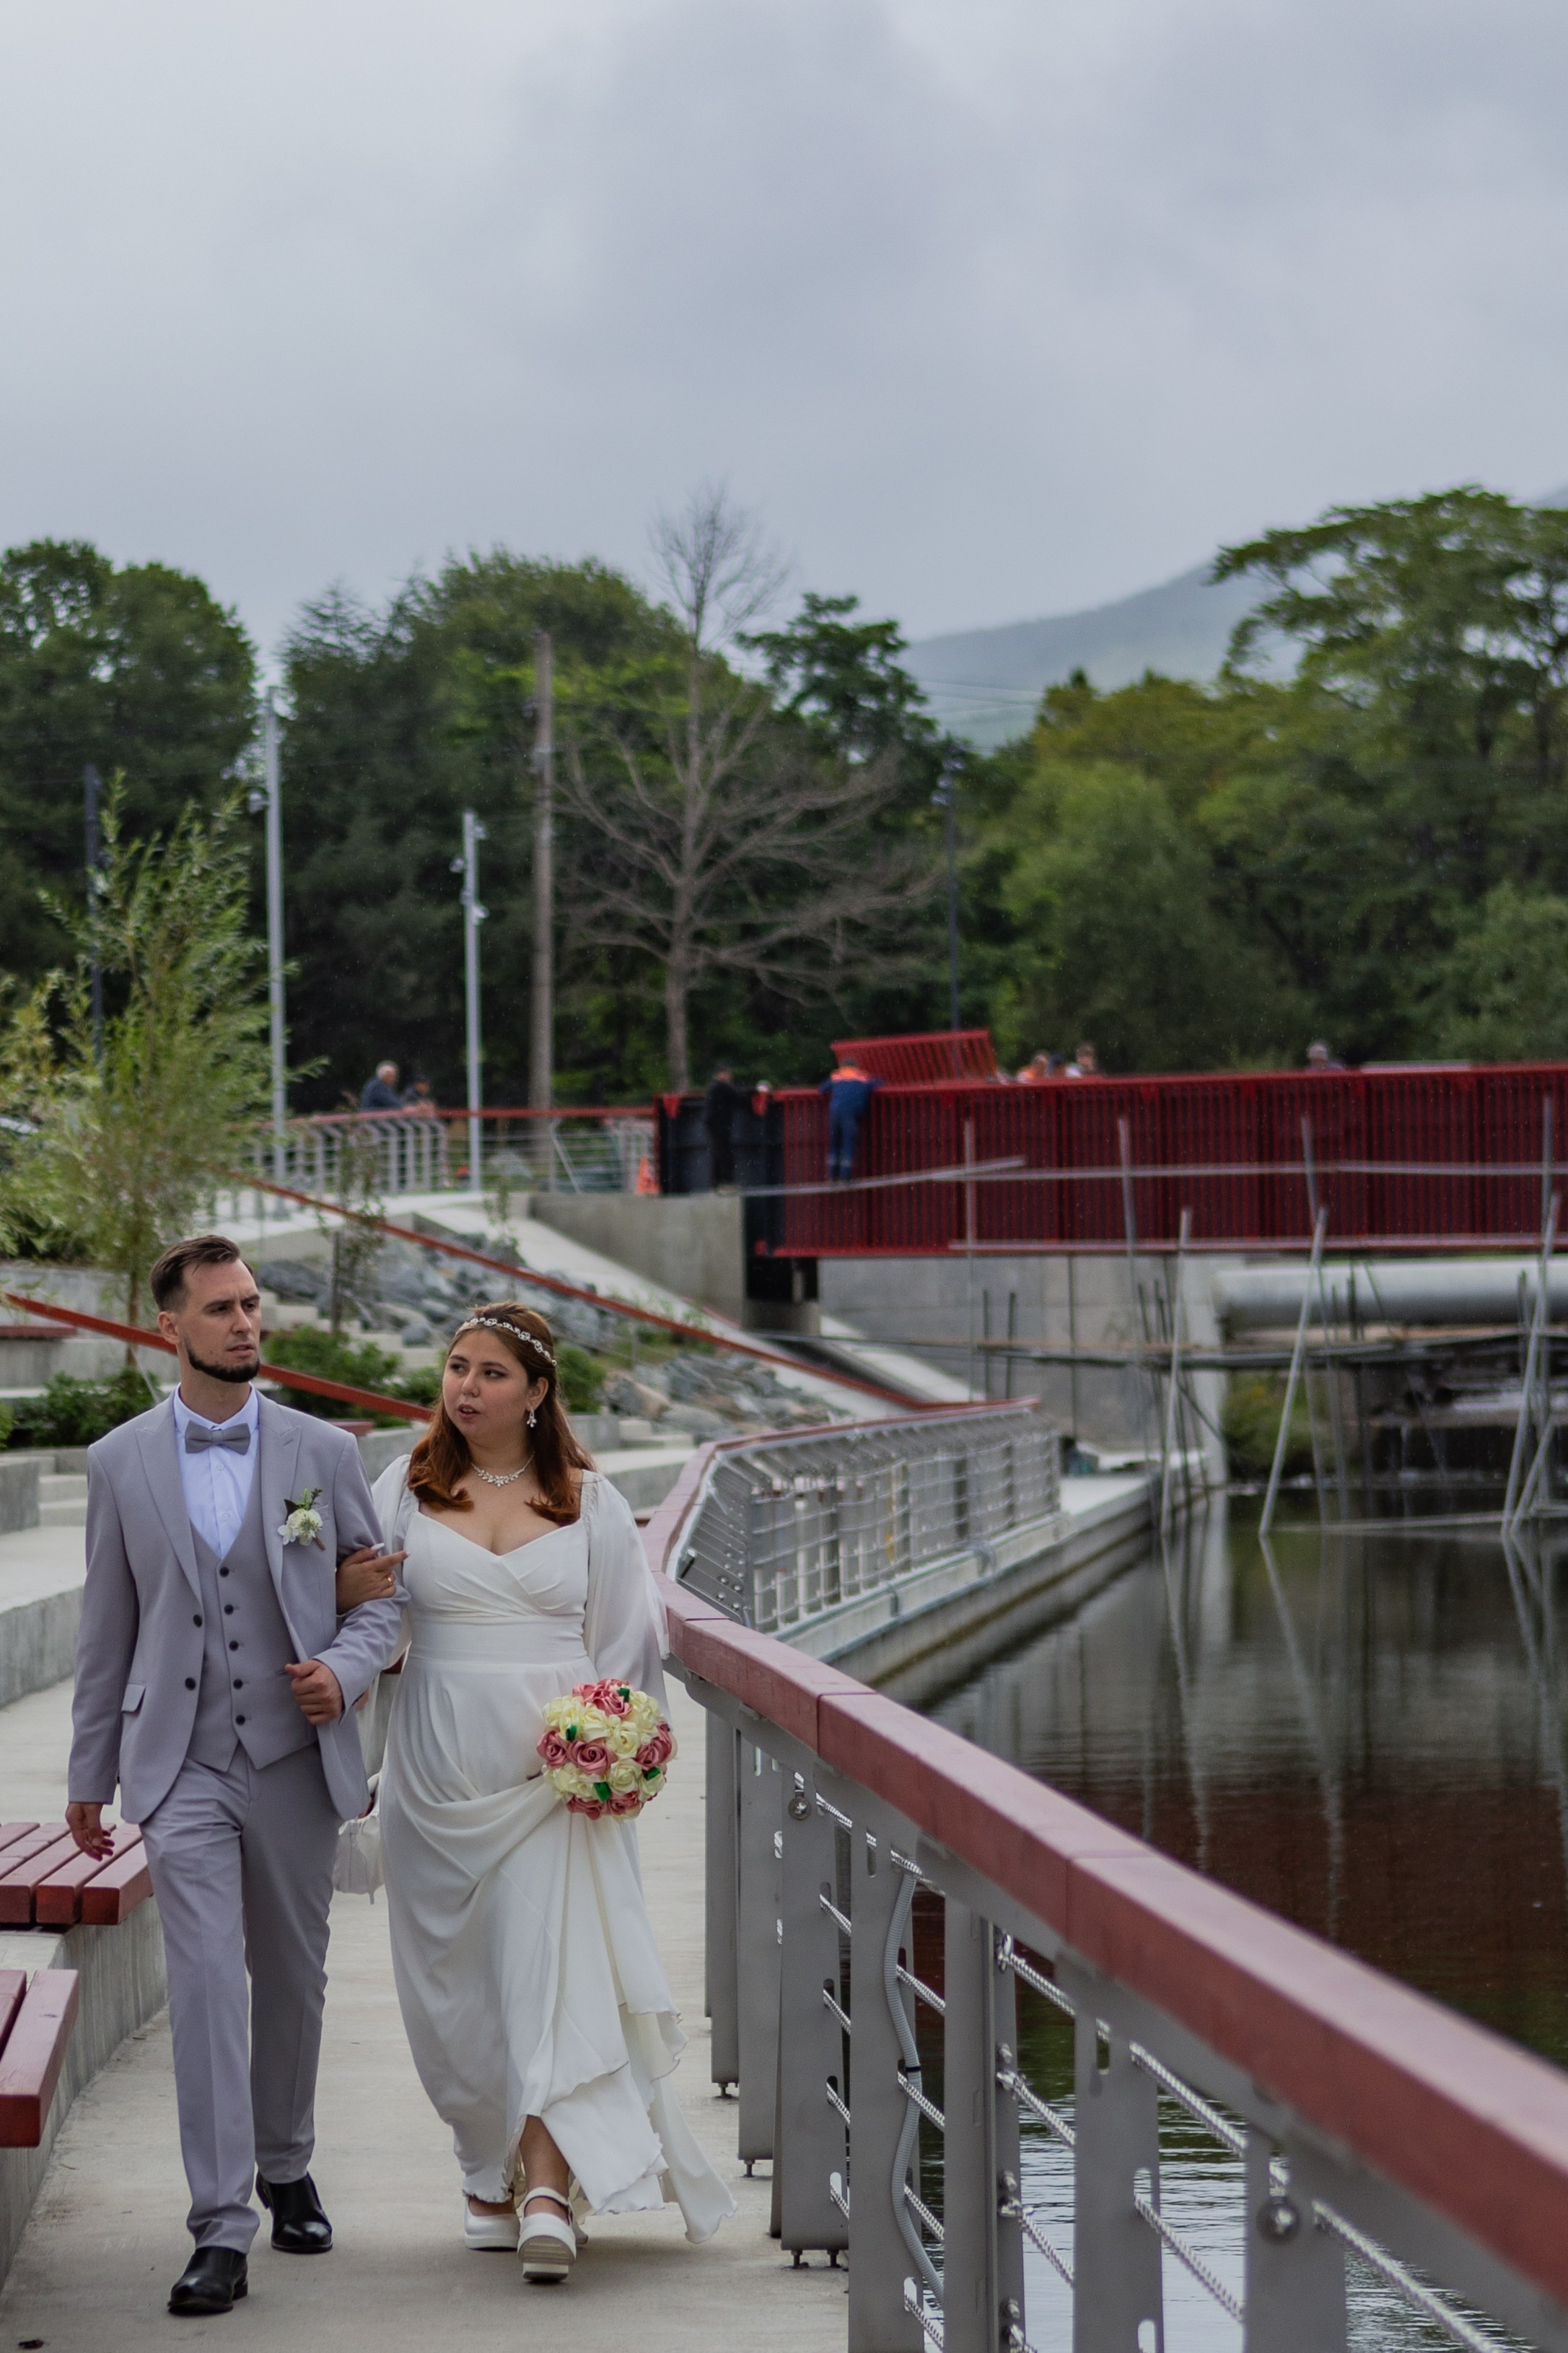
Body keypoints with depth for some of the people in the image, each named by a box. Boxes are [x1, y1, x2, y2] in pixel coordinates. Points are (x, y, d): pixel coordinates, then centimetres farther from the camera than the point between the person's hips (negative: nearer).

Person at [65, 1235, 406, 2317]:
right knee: (206, 1980, -12)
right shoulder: (120, 1463, 3)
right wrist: (90, 1775, 11)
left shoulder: (324, 1453, 2)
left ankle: (287, 2168, 35)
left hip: (296, 1756, 1)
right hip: (181, 1766, -1)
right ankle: (221, 2229, -12)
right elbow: (107, 1629, 9)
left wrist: (344, 1667, -13)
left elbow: (384, 1596, 8)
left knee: (294, 1976, 12)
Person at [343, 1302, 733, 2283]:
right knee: (457, 1981, 6)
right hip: (441, 1773, 2)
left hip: (558, 1770, -2)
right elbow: (351, 1598, 4)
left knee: (554, 1963, -13)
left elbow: (629, 1634, 8)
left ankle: (547, 2187, -18)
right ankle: (494, 2175, 19)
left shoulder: (587, 1500, 5)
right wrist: (349, 1585, -20)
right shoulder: (409, 1489, 6)